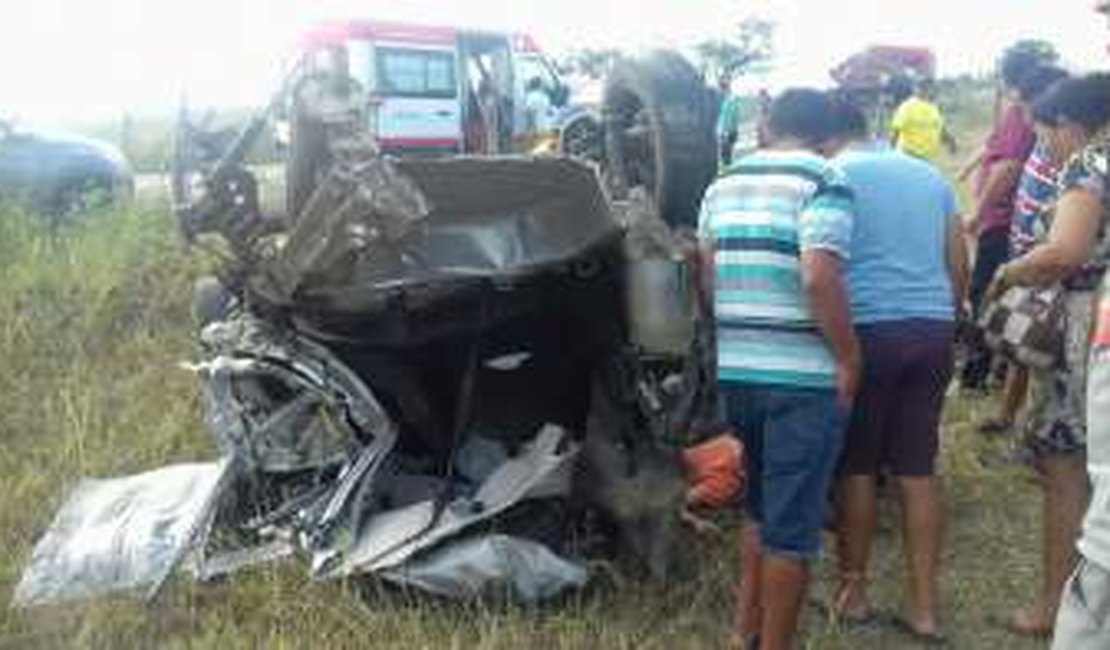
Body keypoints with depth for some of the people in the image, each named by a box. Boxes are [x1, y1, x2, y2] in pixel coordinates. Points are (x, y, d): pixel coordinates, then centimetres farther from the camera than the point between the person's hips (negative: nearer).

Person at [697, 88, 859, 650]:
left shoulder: (724, 183, 12)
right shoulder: (823, 183, -9)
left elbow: (706, 275, 12)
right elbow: (819, 279, -21)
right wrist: (850, 358, -12)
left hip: (734, 369, 7)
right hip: (803, 376, -7)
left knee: (760, 505, 24)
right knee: (793, 523, 4)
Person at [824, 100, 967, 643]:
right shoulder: (930, 175, 15)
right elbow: (959, 265, 17)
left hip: (866, 329, -5)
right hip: (933, 331, 5)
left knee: (856, 467, 8)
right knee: (918, 471, 9)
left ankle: (853, 592, 18)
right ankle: (925, 608, 13)